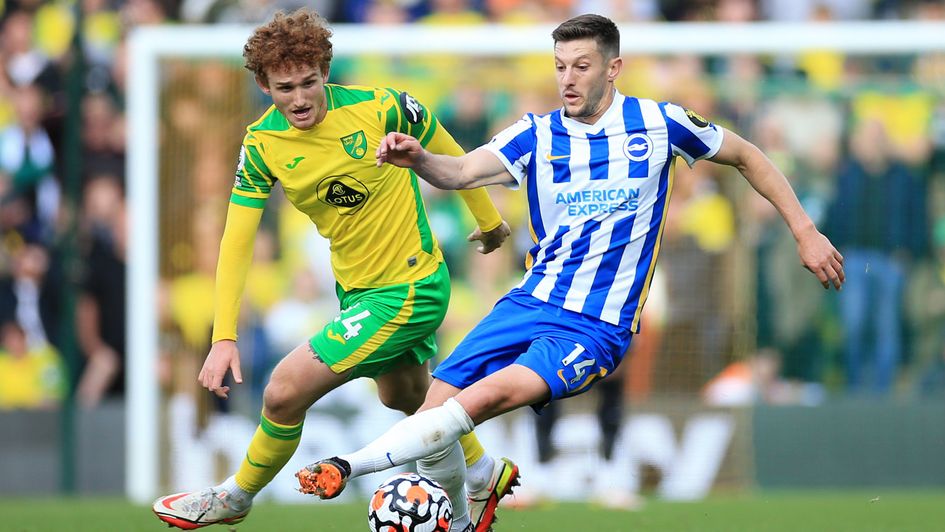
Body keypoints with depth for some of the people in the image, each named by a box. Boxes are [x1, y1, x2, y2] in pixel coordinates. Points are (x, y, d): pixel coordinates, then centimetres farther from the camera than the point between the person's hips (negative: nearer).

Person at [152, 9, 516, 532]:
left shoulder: (378, 108, -22)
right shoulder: (262, 144, -11)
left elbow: (449, 156, -4)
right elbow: (236, 240, -11)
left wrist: (488, 219, 10)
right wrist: (224, 337, -20)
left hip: (411, 288, -6)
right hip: (356, 289, 6)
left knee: (285, 391, -11)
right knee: (405, 395, 30)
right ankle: (483, 473, 58)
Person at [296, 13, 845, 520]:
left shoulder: (657, 123, -2)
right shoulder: (539, 135, 3)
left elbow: (747, 156, 12)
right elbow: (461, 172, -12)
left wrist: (805, 231, 9)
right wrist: (419, 160, -35)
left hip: (595, 329, -4)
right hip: (531, 304, 4)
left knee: (488, 396, -27)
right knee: (436, 408, -8)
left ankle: (347, 466, -29)